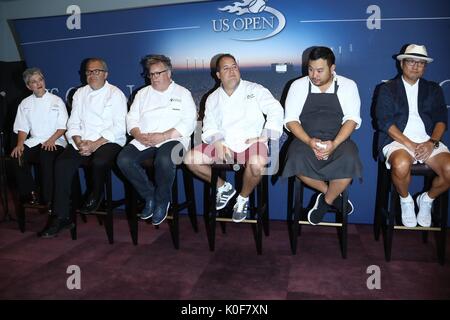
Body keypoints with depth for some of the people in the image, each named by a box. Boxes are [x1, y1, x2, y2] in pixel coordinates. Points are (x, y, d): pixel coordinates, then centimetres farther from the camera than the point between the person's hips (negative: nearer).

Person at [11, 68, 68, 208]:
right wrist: (20, 144, -8)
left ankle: (47, 200, -23)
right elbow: (22, 128, 11)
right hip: (33, 142, 4)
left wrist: (51, 140, -16)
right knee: (17, 157, -26)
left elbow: (62, 127, 1)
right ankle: (30, 194, -8)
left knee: (46, 157, -35)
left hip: (55, 142, -3)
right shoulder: (25, 104, 15)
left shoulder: (56, 101, 6)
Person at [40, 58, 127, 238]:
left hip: (108, 142, -4)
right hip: (82, 142, 5)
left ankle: (95, 196, -1)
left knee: (98, 162, -36)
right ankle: (62, 217, -11)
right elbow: (73, 123, 12)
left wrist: (95, 144, -17)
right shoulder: (80, 93, 17)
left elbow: (119, 128, -9)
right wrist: (79, 142, -9)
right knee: (62, 163, -20)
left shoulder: (115, 94, 1)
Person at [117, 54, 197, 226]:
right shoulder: (142, 93, 22)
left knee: (164, 160, -37)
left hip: (172, 139, -4)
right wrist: (139, 135, -8)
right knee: (124, 160, -23)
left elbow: (188, 123, -4)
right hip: (143, 141, 5)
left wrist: (163, 136, -16)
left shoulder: (182, 93, 9)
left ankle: (162, 201, -10)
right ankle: (149, 197, -3)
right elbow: (131, 118, 15)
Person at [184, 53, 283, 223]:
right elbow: (209, 127, 10)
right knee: (190, 159, -12)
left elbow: (276, 110, -2)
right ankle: (223, 187, 11)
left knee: (257, 164, -37)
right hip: (222, 143, 4)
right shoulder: (213, 98, 16)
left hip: (250, 141, -4)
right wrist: (217, 143, -12)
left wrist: (264, 136, -15)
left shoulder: (255, 90, 6)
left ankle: (243, 198, -4)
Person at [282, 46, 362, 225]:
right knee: (297, 161, -33)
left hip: (338, 140, 0)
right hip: (306, 139, 0)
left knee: (349, 161, -33)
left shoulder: (347, 85, 6)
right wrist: (309, 141, -17)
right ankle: (332, 194, -6)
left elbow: (352, 119, -1)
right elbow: (290, 120, 0)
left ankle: (326, 200, -4)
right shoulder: (298, 85, 6)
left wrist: (334, 143, -19)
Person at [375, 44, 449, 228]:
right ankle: (405, 200, -3)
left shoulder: (433, 89, 20)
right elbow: (384, 121, -3)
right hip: (398, 140, -3)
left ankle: (427, 199, 7)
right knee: (401, 165, -36)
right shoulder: (387, 89, 10)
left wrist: (432, 142, -12)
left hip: (428, 141, 3)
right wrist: (409, 144, -14)